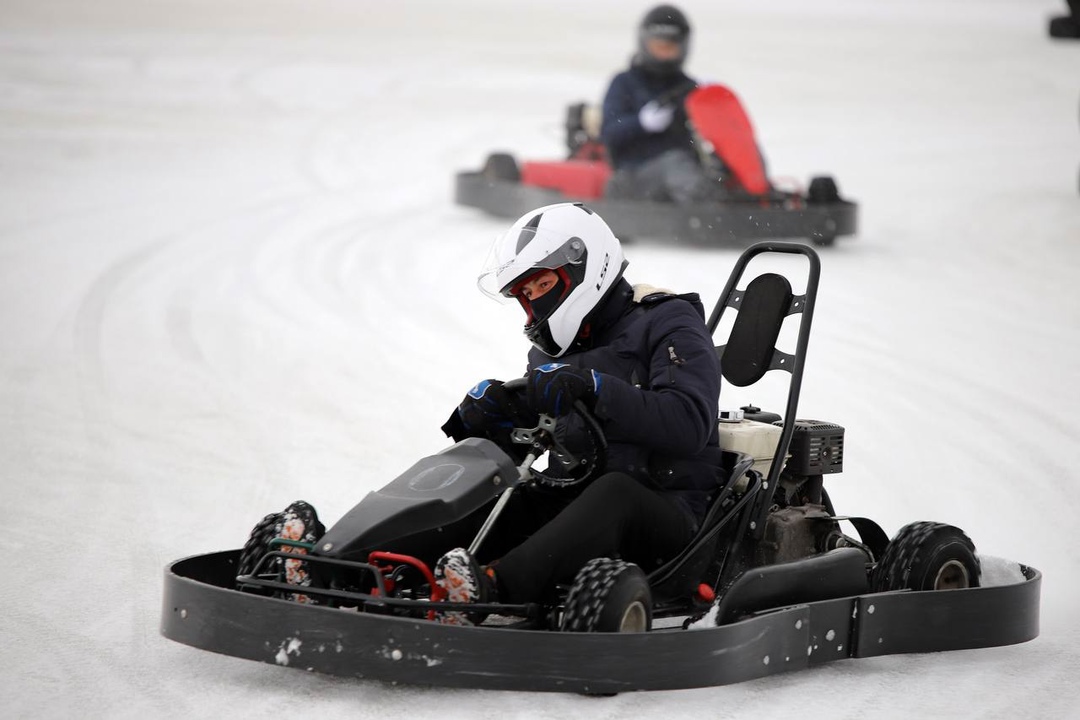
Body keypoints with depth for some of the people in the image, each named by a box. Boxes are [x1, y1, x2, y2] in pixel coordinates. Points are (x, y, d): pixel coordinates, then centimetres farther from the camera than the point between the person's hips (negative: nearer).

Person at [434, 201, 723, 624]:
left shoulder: (667, 324, -2)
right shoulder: (553, 351, 20)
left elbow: (689, 424, -20)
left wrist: (592, 388, -29)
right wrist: (481, 409, -8)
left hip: (667, 514, -7)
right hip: (571, 502, 7)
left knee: (614, 489, -38)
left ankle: (495, 586, -58)